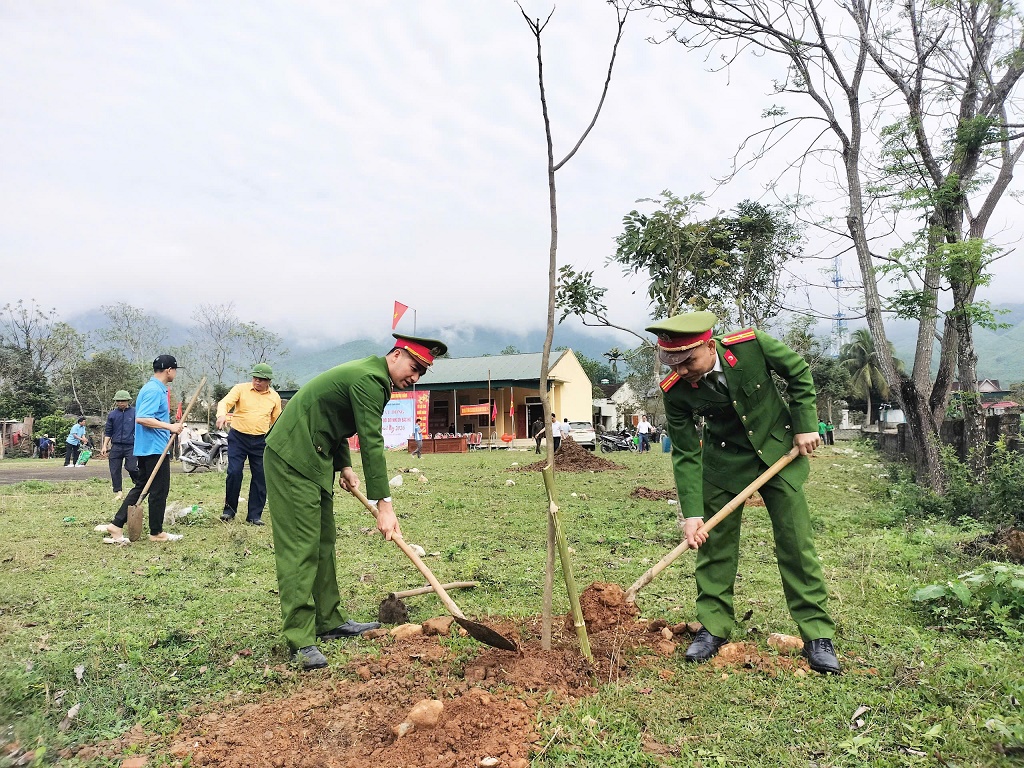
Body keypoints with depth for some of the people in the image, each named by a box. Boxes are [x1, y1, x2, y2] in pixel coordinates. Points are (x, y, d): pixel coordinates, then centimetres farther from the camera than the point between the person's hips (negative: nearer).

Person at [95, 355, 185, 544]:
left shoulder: (155, 388, 15)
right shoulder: (155, 390, -16)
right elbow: (142, 418, -25)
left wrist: (169, 429, 21)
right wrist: (169, 426, -22)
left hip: (145, 448, 10)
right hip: (155, 448, -10)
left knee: (140, 487, 14)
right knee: (159, 491, 0)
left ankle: (116, 526, 13)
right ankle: (156, 533, 10)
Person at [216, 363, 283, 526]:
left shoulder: (274, 397, 7)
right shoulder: (240, 389, -2)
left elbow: (276, 421, 17)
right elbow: (225, 402, -16)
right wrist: (222, 415, -38)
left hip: (261, 441, 3)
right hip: (238, 437, -2)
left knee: (260, 477, 3)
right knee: (234, 472, -9)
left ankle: (254, 515, 13)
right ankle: (229, 509, 11)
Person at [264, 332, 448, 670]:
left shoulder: (369, 376, 14)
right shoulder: (369, 379, -19)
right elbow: (371, 442, -24)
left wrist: (344, 466, 9)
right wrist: (383, 504, -25)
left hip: (313, 460, 11)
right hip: (293, 460, -11)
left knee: (323, 544, 13)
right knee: (300, 548, -10)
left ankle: (329, 621, 22)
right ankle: (301, 640, -6)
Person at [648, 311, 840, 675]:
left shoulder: (752, 345, -27)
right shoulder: (675, 390, -22)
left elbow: (799, 372, -6)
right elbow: (686, 454, -15)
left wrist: (805, 425, -8)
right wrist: (692, 514, -19)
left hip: (778, 450, 0)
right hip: (724, 460, 1)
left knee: (796, 542, 1)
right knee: (715, 542, 3)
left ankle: (817, 635, 14)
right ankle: (713, 628, 19)